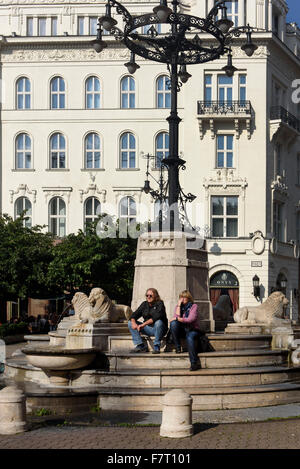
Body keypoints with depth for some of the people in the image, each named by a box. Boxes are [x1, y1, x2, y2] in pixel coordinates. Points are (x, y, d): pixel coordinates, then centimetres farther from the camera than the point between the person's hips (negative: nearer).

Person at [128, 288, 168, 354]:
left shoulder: (159, 304, -11)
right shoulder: (144, 304, 7)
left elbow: (157, 317, -28)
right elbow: (135, 315, 1)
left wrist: (144, 324, -36)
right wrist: (133, 323, -23)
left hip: (159, 329, -6)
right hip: (148, 329, 6)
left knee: (158, 322, -39)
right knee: (130, 323, -7)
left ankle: (157, 347, -24)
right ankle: (141, 345, -11)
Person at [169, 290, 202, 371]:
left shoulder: (193, 306, -2)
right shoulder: (178, 306, 10)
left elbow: (191, 319, -16)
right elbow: (176, 317, -8)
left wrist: (178, 319, -15)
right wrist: (179, 305, -12)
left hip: (193, 329, -4)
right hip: (182, 330, 4)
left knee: (189, 337, -38)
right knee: (173, 323, -26)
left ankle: (194, 363, -43)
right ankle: (177, 347, -21)